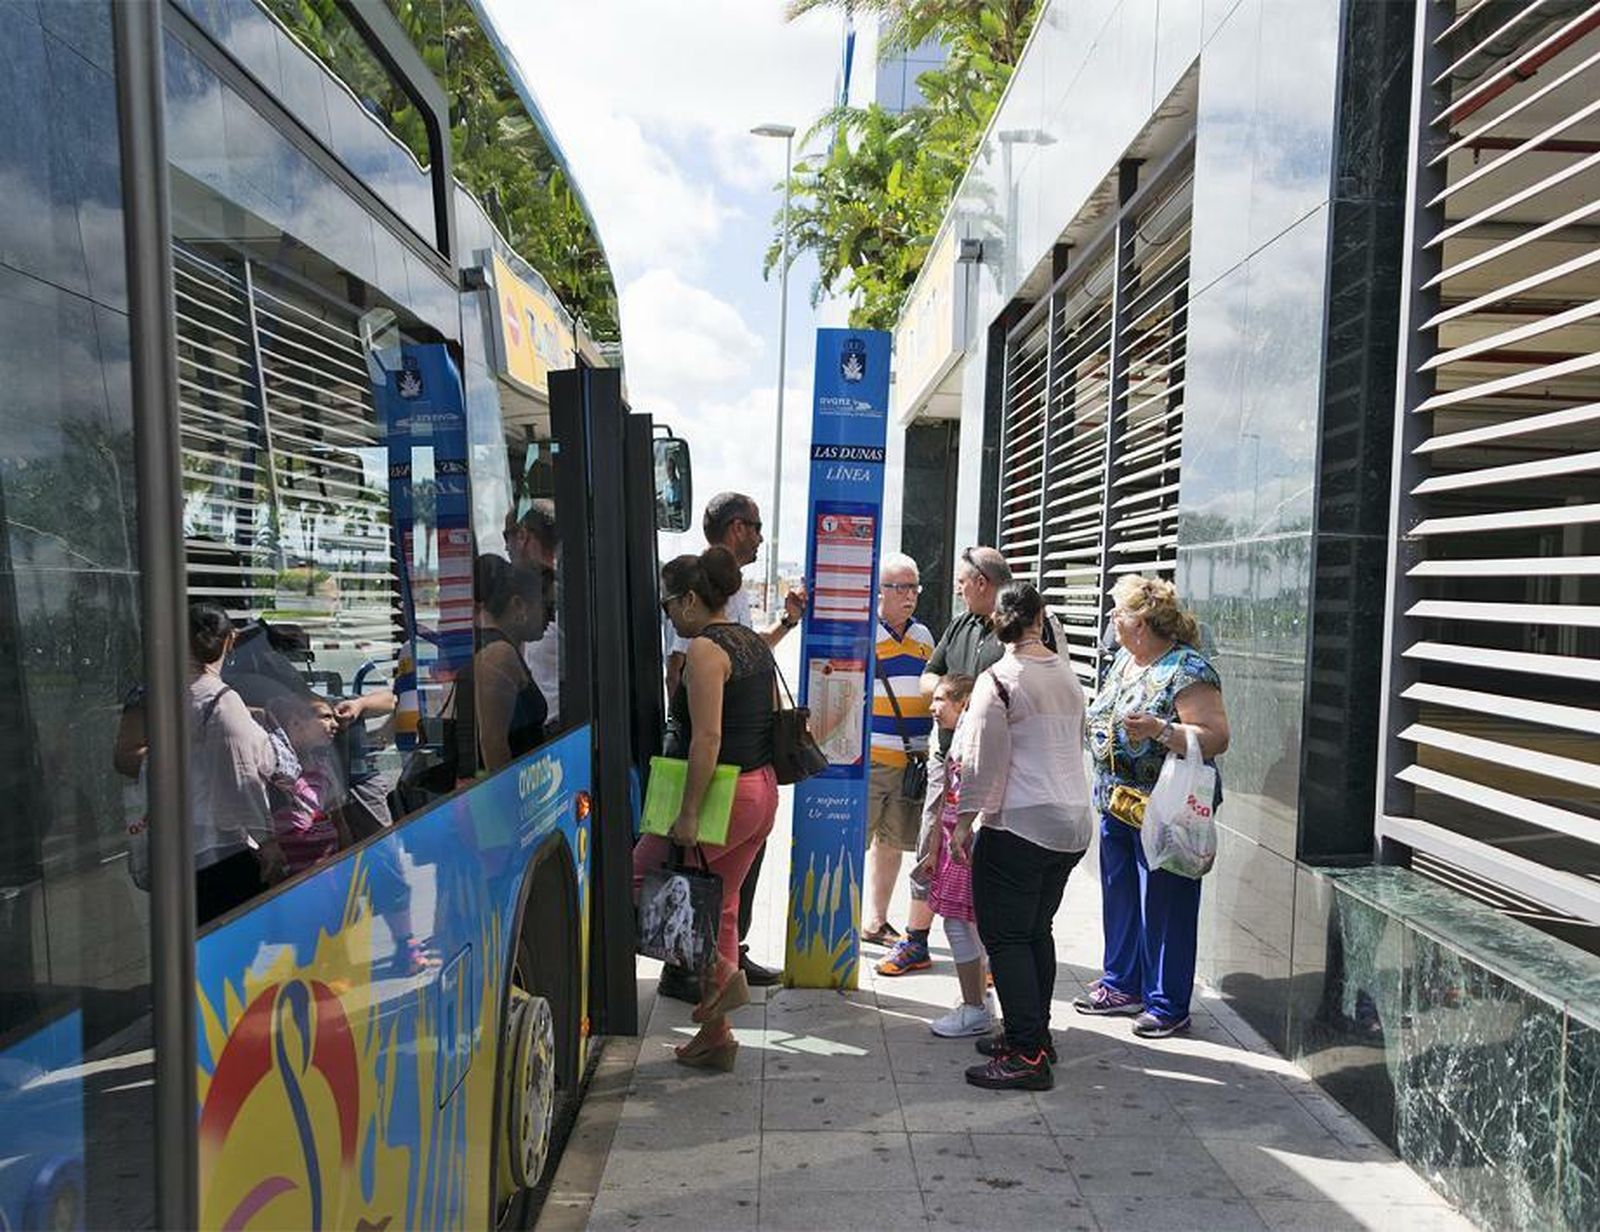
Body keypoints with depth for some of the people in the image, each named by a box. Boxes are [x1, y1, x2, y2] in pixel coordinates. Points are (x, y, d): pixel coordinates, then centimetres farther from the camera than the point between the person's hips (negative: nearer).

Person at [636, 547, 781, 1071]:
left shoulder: (705, 649, -14)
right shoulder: (754, 644, 13)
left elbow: (707, 738, -22)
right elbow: (771, 724, 16)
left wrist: (689, 814, -21)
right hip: (762, 791, 9)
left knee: (640, 876, 6)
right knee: (720, 905, 16)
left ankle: (720, 971, 4)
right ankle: (715, 1036, 23)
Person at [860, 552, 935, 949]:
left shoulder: (923, 636, 14)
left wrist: (930, 751, 18)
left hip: (913, 762, 6)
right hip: (867, 759, -6)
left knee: (892, 843, 15)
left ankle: (876, 921, 27)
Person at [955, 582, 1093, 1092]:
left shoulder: (998, 680, -11)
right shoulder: (1068, 674, 10)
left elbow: (984, 759, -14)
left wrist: (965, 818, -7)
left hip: (1020, 824, -8)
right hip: (1074, 821, 8)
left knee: (1006, 937, 0)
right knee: (1037, 931, 18)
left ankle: (1027, 1056, 2)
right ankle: (1035, 1034, 27)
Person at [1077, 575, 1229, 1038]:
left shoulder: (1188, 670, -16)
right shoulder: (1123, 660, 10)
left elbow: (1216, 737, -22)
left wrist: (1159, 730, -33)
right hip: (1116, 805, 9)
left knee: (1164, 907, 2)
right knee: (1120, 896, 18)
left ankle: (1167, 1004, 16)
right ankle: (1122, 985, 33)